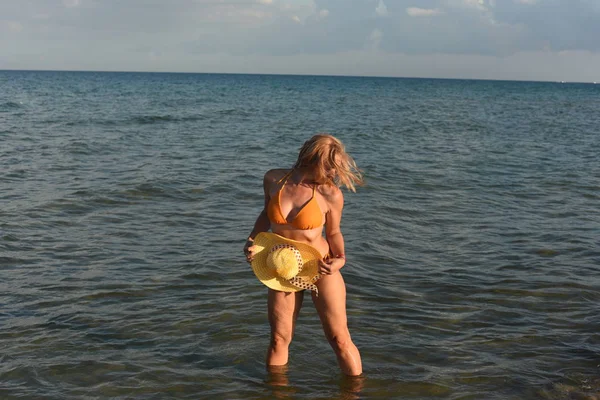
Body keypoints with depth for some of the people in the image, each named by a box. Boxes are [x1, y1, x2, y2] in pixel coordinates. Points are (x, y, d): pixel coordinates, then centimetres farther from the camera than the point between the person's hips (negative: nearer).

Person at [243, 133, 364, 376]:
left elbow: (333, 233, -1)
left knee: (339, 338, 2)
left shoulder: (331, 194, -16)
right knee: (279, 339, 11)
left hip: (320, 269, -2)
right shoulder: (273, 179, -8)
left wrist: (340, 258, -20)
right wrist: (252, 241, -4)